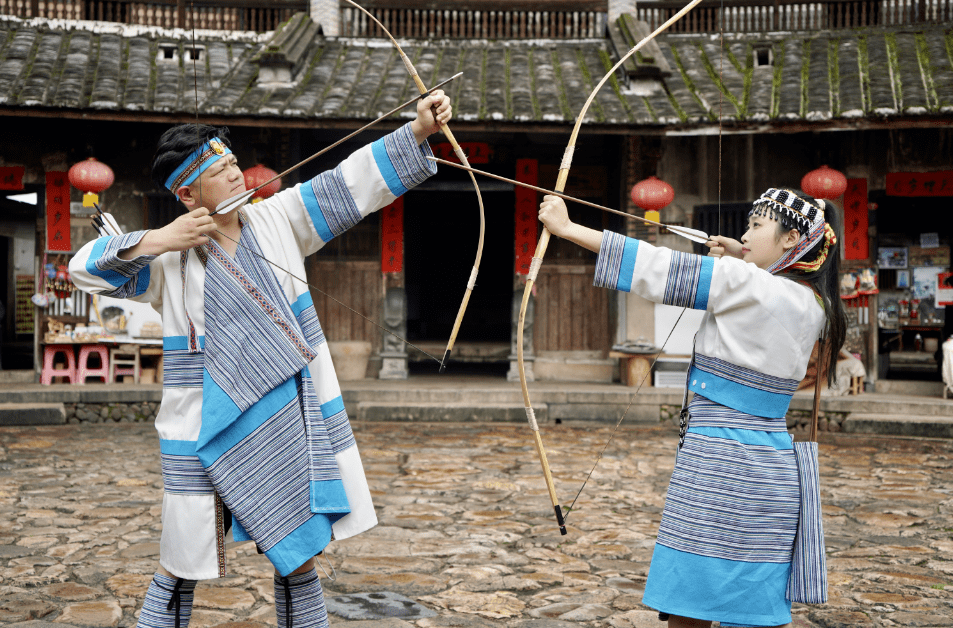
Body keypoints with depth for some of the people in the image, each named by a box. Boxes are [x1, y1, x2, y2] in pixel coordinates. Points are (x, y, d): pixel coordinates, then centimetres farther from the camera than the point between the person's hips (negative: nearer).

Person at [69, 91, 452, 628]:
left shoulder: (276, 221, 3)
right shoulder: (168, 259, -3)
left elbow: (351, 181, -1)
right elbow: (85, 268, -6)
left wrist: (418, 130, -9)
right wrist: (157, 240, -17)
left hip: (287, 431, 3)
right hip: (208, 439, -2)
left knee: (299, 557, 12)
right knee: (182, 568, 8)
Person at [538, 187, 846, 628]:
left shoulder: (750, 286, -13)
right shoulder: (812, 304, 9)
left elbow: (658, 269, -11)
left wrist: (568, 228, -5)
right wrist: (744, 262, 16)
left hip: (719, 464, -8)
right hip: (768, 464, 8)